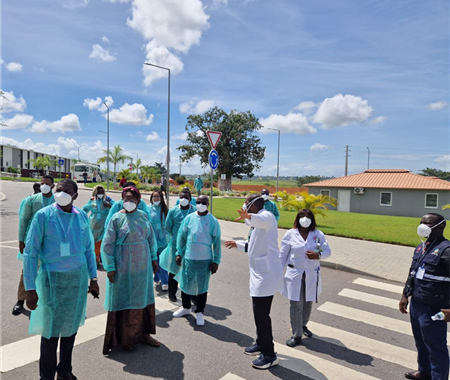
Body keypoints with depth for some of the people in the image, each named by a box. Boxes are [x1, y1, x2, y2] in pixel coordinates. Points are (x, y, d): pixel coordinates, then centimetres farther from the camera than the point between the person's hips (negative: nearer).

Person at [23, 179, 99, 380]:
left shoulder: (82, 216, 0)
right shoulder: (43, 215, -10)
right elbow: (30, 252, -8)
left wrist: (93, 278, 8)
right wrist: (30, 287, -10)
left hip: (78, 278, 4)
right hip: (53, 278, -3)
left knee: (71, 326, 16)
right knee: (51, 329, 8)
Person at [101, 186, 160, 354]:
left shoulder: (143, 216, 2)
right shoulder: (117, 218, -10)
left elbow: (151, 238, 10)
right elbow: (107, 244, -9)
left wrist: (153, 258, 9)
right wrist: (110, 268, -12)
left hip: (142, 266, 5)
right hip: (124, 267, -4)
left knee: (143, 299, 14)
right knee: (123, 301, 8)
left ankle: (142, 333, 31)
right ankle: (124, 338, 25)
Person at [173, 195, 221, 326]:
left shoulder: (213, 221, -5)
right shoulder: (189, 218, 1)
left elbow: (217, 242, -3)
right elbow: (181, 236, 7)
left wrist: (216, 261, -4)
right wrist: (179, 253, 4)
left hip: (205, 260, -2)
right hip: (188, 258, 2)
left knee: (202, 286, 9)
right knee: (185, 283, 15)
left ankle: (199, 312, 28)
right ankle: (186, 307, 39)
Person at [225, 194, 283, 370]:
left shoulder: (267, 216, -16)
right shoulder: (259, 220, 17)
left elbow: (263, 221, -44)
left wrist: (248, 216, -65)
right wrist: (238, 244, 36)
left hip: (266, 273, -10)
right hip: (261, 272, 10)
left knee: (261, 313, -3)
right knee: (260, 312, 20)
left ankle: (269, 355, 11)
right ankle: (261, 344, 36)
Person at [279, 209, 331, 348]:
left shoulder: (318, 234, 0)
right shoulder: (290, 234, -4)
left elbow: (327, 251, 4)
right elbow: (283, 255, 0)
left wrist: (318, 255, -18)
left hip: (311, 275, 2)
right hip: (295, 274, -2)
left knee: (308, 302, 16)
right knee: (296, 305, 0)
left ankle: (303, 325, 42)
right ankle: (297, 335, 14)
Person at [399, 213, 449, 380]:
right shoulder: (421, 247, 8)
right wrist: (405, 295, 16)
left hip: (433, 309, -8)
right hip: (416, 304, 8)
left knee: (436, 347, 7)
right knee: (421, 342, 24)